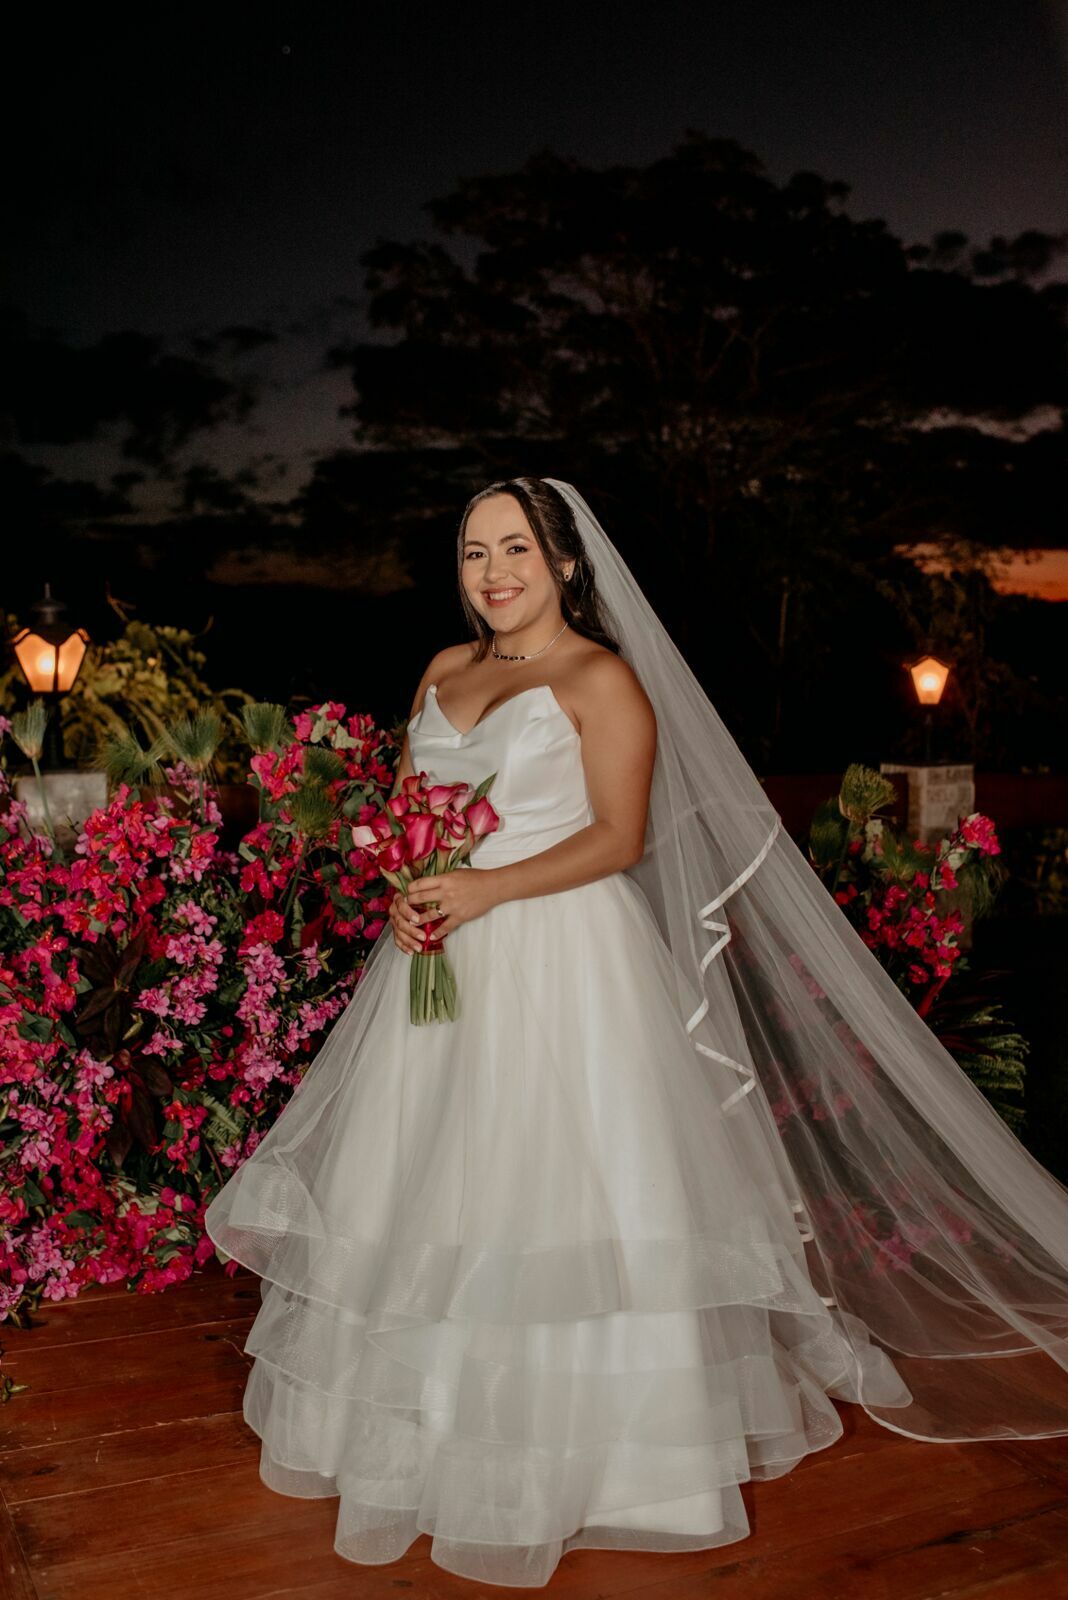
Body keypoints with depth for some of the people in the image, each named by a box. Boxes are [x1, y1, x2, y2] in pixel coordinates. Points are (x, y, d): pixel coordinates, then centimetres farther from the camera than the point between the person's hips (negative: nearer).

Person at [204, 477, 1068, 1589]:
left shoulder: (602, 678, -5)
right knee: (428, 1187, 11)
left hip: (560, 963, -6)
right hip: (442, 956, 7)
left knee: (556, 1181, -3)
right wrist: (401, 891, -4)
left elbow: (620, 836, -12)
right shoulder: (445, 672, 14)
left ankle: (587, 1442, 13)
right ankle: (432, 1423, 29)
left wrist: (488, 888, -21)